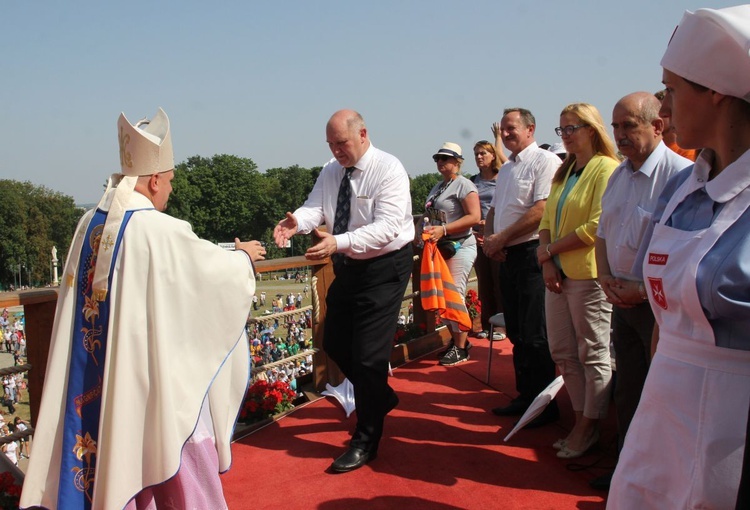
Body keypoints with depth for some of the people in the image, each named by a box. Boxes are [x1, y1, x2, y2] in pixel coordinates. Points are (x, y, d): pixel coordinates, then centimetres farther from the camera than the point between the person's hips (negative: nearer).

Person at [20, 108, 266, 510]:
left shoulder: (90, 224, 1)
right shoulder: (162, 230, -19)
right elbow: (216, 268, -7)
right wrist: (244, 256, 15)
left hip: (101, 378, 7)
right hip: (159, 373, -6)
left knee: (122, 466, 18)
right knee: (183, 471, 10)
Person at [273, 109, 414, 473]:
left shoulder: (389, 171, -19)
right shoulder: (331, 171, 3)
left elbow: (386, 227, -29)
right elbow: (316, 206, -10)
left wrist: (338, 242, -42)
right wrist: (297, 221, -34)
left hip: (384, 267, -7)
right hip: (347, 266, 8)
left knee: (368, 353, -8)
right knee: (335, 343, 14)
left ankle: (366, 441, 9)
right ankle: (380, 397, 39)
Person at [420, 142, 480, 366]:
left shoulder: (463, 185, -9)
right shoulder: (437, 187, 17)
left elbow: (474, 217, -19)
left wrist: (443, 229, -25)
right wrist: (420, 233, 8)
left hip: (459, 247, -9)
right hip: (439, 247, 9)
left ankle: (461, 348, 1)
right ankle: (454, 339, 24)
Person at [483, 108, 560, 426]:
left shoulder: (544, 161, -8)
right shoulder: (505, 169, 20)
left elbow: (541, 210, -18)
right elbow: (494, 210, 24)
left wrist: (501, 239, -13)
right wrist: (490, 240, 3)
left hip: (531, 253, -9)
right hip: (507, 256, 9)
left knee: (535, 335, -5)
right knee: (516, 333, 13)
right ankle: (526, 396, 24)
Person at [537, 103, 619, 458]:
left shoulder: (606, 168, -9)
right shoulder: (564, 171, 16)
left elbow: (597, 226, -17)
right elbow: (547, 220, 14)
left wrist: (550, 249, -10)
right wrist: (547, 261, -2)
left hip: (588, 273, -8)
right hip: (557, 273, 8)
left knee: (593, 354, 3)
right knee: (562, 352, 11)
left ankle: (589, 428, 15)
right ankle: (582, 421, 23)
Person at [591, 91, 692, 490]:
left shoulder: (680, 174, -16)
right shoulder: (618, 176, 11)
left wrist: (645, 289, -19)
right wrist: (606, 278, 4)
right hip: (624, 299, 8)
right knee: (628, 390, 16)